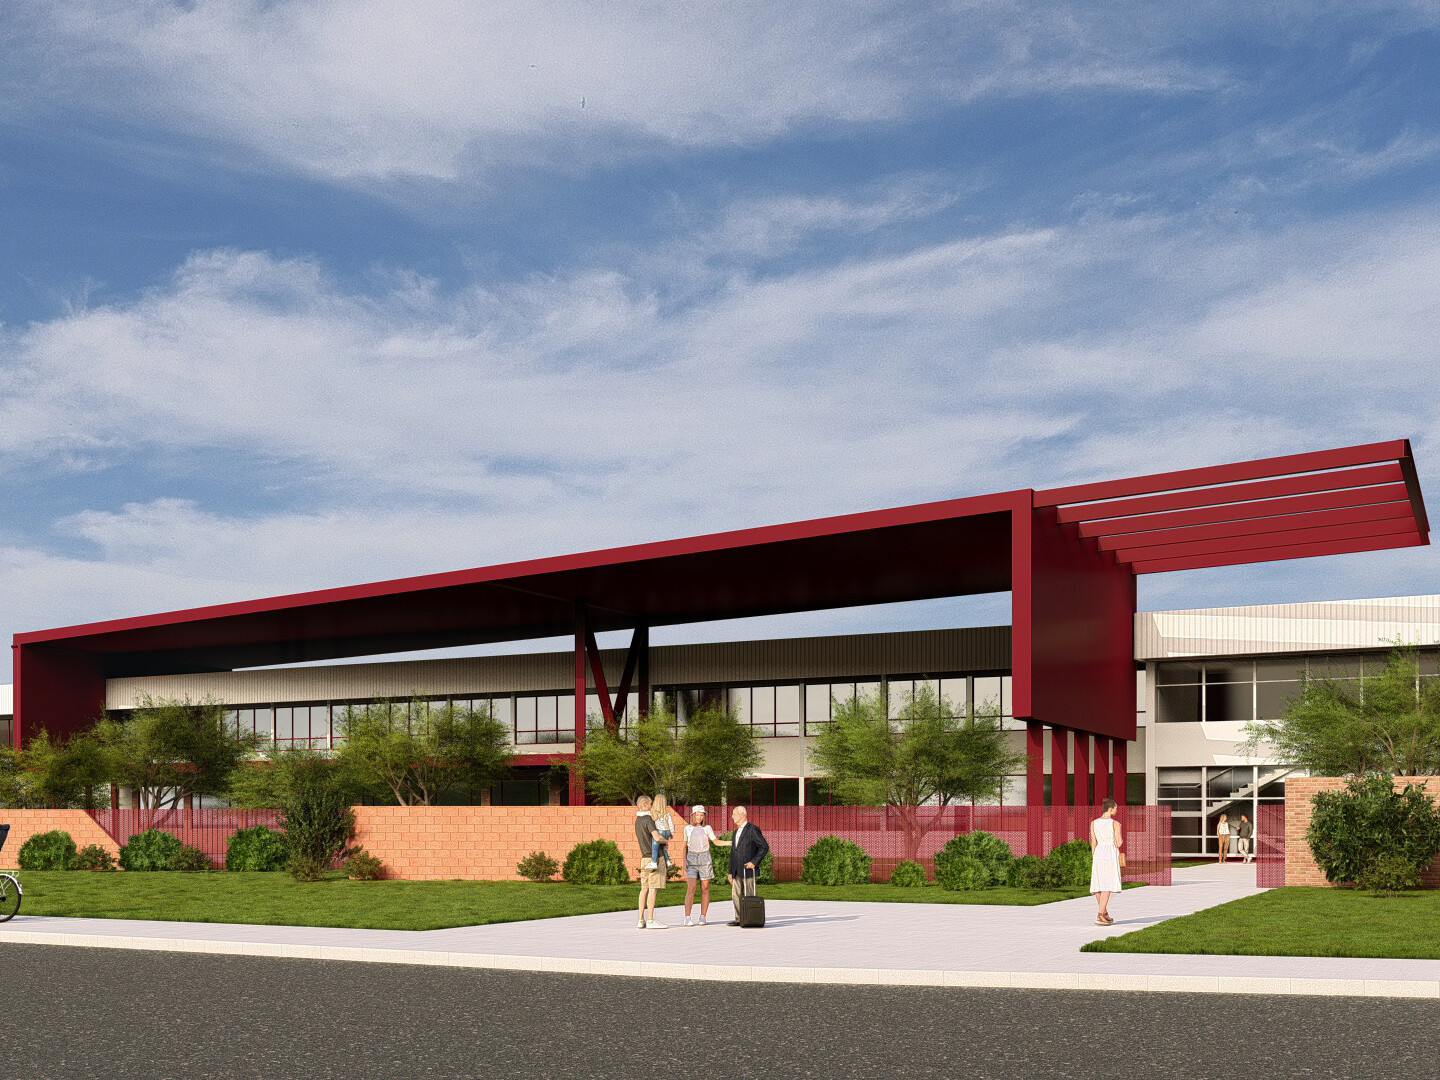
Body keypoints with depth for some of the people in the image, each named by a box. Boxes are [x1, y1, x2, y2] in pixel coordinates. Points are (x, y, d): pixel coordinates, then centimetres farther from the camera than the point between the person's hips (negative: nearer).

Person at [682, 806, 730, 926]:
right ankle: (687, 918, -13)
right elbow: (685, 846, 13)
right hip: (691, 860, 0)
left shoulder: (707, 828, 5)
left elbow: (716, 842, 6)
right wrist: (684, 860, 2)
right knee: (691, 889, -12)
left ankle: (702, 917, 8)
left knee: (705, 889, 1)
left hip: (705, 860, 0)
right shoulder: (688, 829, 8)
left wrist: (731, 842, -6)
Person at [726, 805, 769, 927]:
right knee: (735, 895, 6)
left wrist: (754, 862, -18)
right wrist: (730, 872, 16)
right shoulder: (736, 832, 20)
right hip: (737, 871, 8)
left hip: (748, 869, -8)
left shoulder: (753, 830, -7)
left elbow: (764, 847, -13)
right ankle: (739, 919, 11)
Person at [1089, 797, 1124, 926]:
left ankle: (1105, 913, 25)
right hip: (1111, 854, -5)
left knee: (1098, 884, 13)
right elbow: (1119, 844, -9)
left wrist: (1094, 860, 15)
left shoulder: (1094, 823, 5)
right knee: (1107, 886, -6)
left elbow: (1093, 843, 7)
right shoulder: (1115, 824, -8)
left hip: (1098, 853, 5)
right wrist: (1121, 838, 14)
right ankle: (1100, 916, -16)